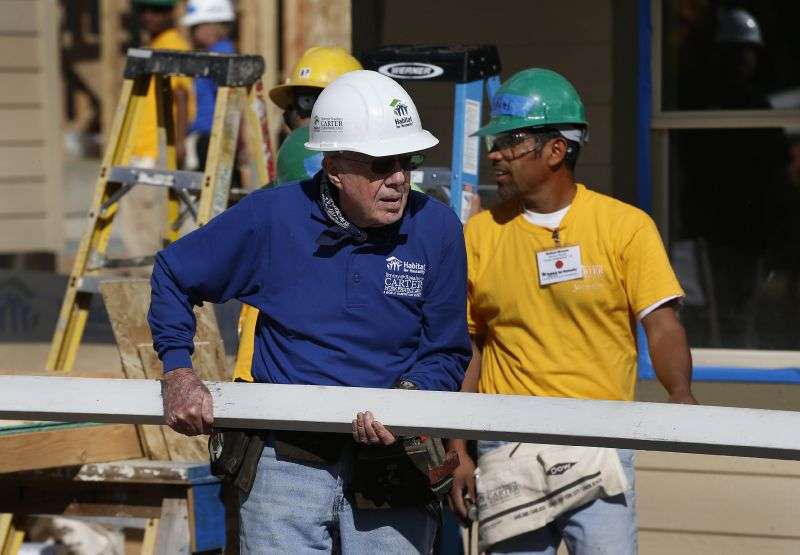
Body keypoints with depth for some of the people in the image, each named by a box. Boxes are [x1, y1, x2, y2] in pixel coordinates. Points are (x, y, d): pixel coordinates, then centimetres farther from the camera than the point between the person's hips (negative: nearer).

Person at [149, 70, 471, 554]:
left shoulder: (436, 228, -2)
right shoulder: (271, 217, -3)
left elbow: (448, 352, 5)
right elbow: (174, 274, 12)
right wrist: (178, 372, 3)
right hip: (288, 460, 0)